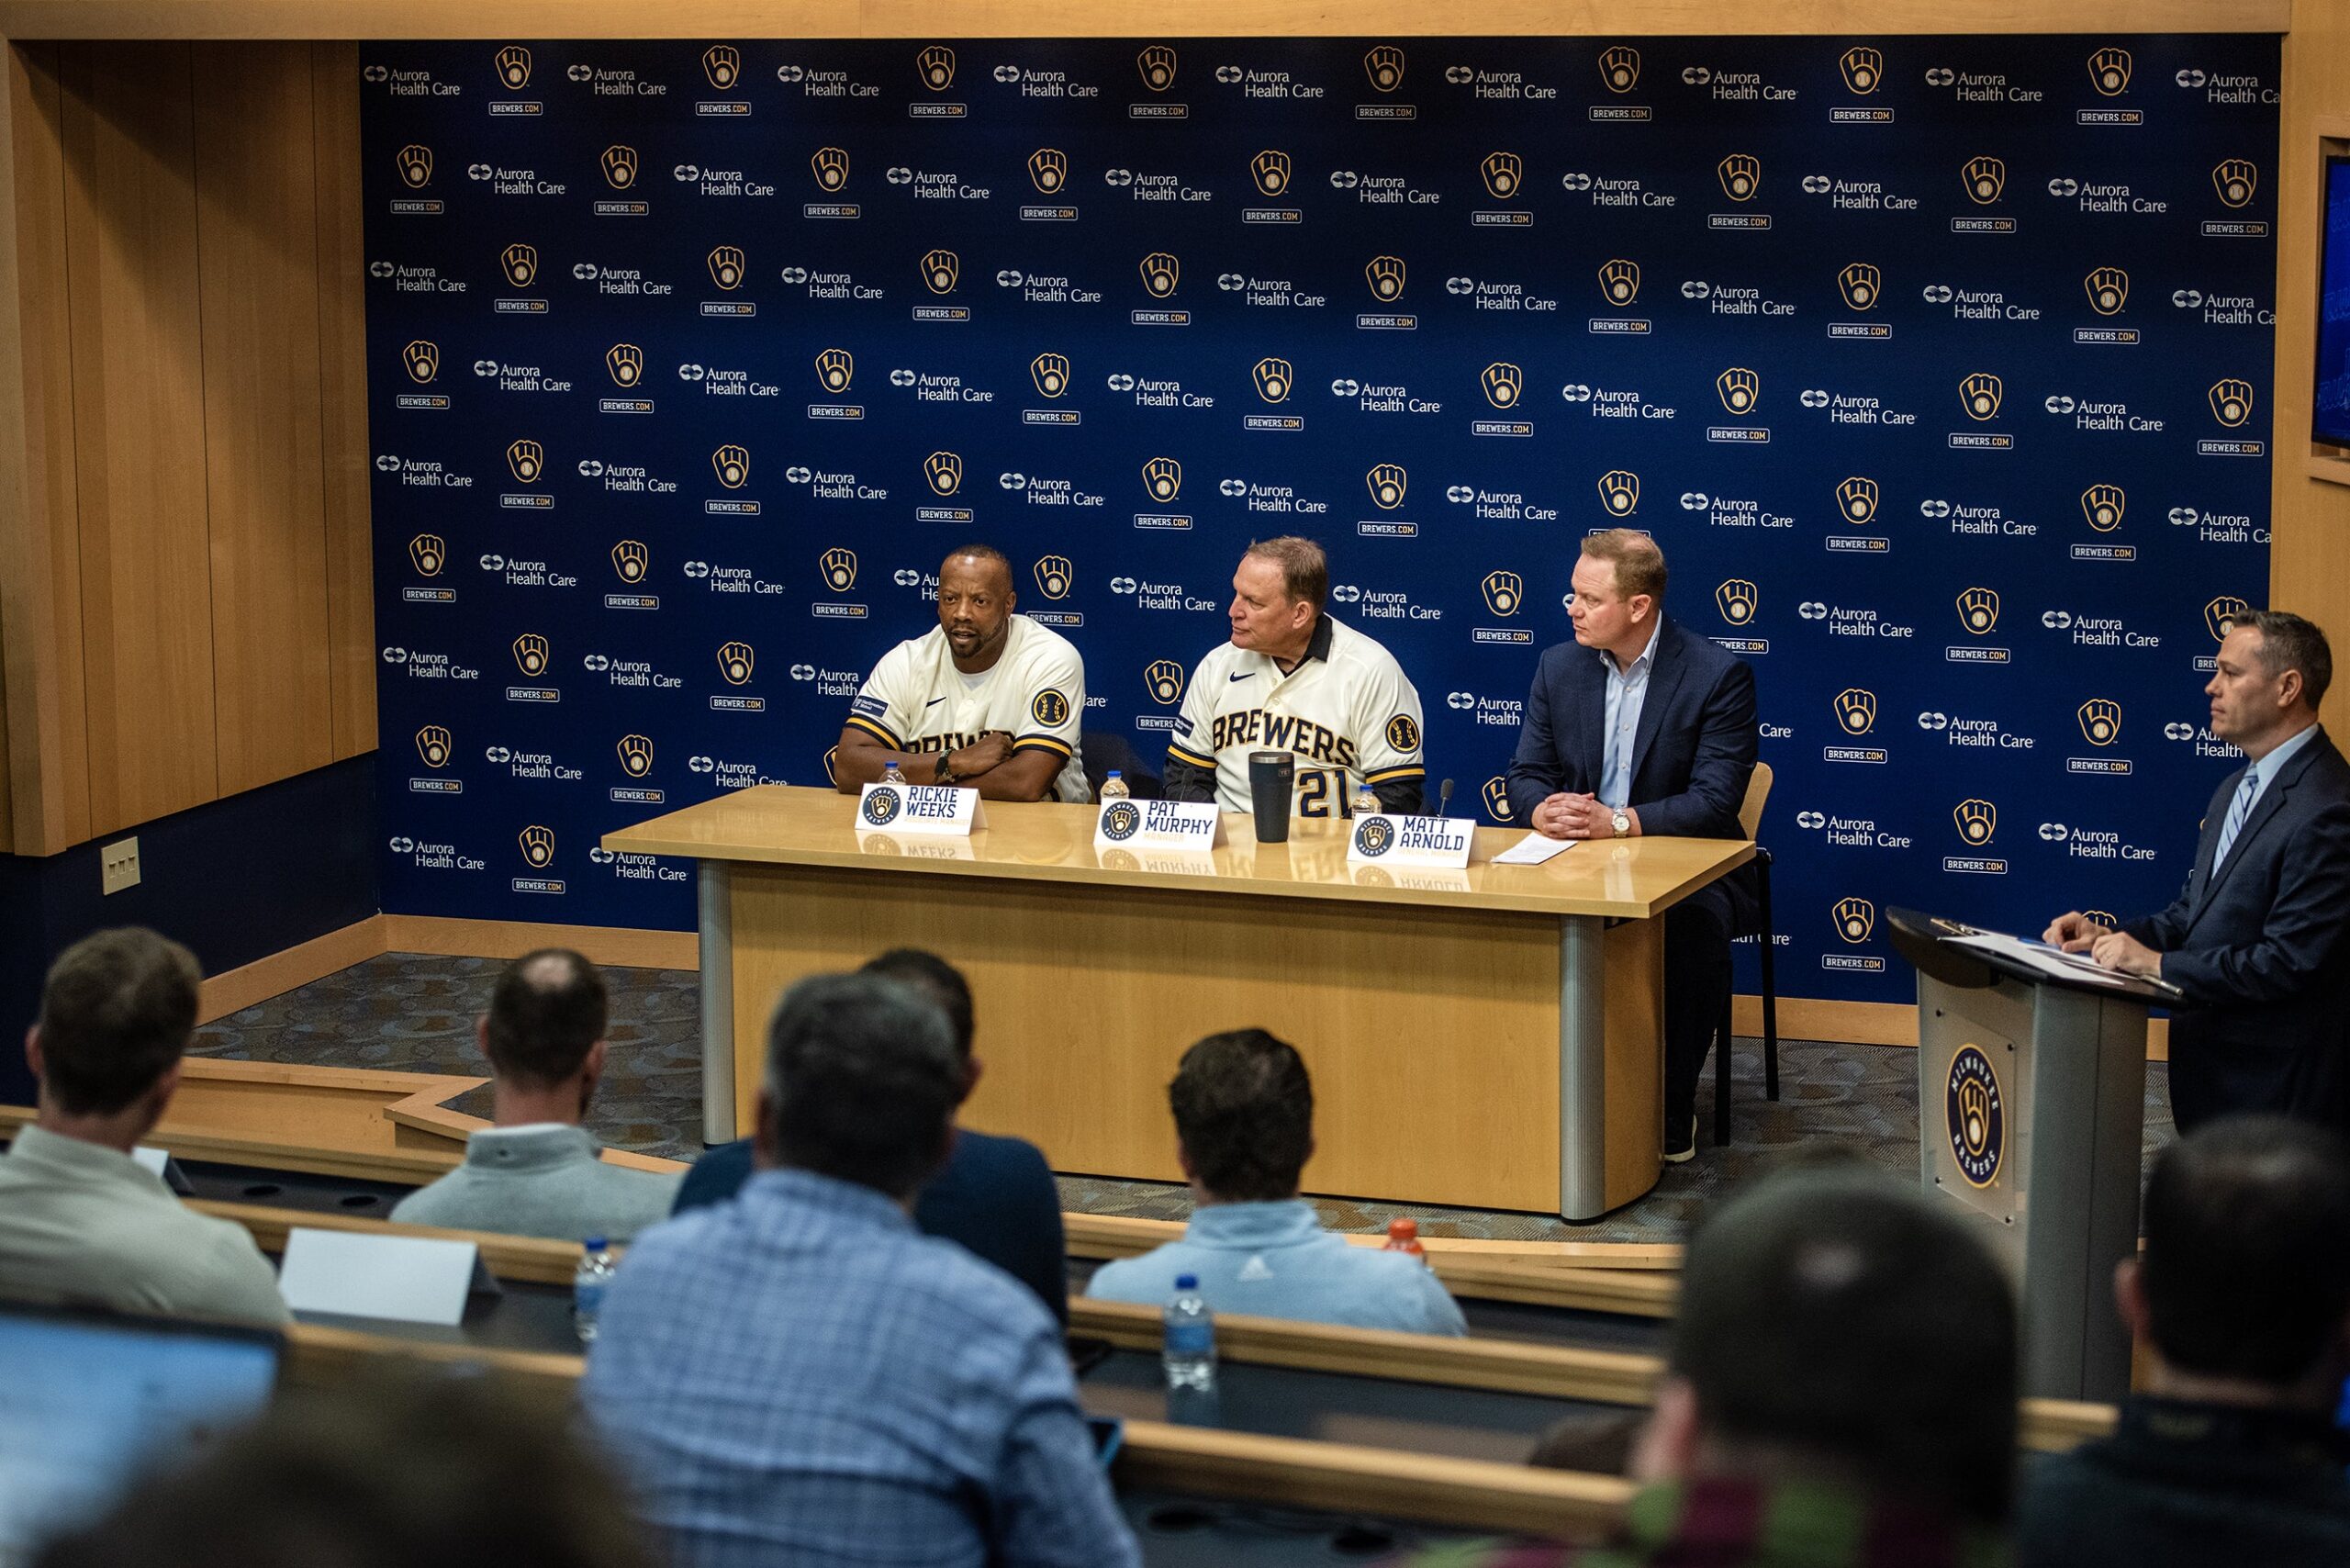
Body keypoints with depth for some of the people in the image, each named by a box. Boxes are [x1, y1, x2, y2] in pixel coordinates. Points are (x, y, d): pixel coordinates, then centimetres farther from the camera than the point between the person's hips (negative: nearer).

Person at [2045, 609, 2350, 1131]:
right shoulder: (2237, 788, 12)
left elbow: (2289, 962, -25)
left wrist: (2158, 964, -21)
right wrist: (2110, 937, -1)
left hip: (2272, 1083, -9)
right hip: (2210, 1066, 9)